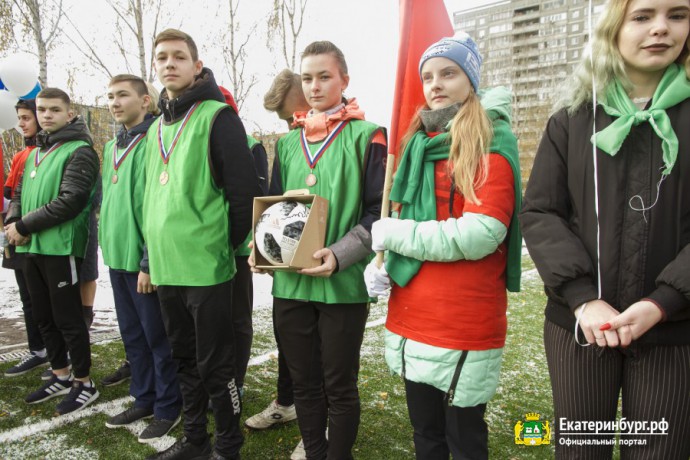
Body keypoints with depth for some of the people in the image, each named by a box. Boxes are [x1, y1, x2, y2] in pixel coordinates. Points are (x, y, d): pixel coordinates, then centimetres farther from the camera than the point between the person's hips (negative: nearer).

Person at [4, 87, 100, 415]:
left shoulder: (79, 152, -9)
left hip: (61, 249, -8)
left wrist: (24, 225, -15)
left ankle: (84, 383, 14)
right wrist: (13, 222, -2)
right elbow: (20, 194, 19)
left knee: (68, 320, 0)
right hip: (32, 249, 8)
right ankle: (61, 376, 31)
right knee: (44, 317, 16)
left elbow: (71, 201, -19)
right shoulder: (36, 153, 18)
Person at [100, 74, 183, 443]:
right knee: (133, 336, 17)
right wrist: (109, 247, 17)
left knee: (158, 337, 4)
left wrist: (149, 262, -20)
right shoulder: (112, 148, 14)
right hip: (117, 258, 8)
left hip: (145, 260, -8)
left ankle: (168, 408, 20)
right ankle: (144, 400, 33)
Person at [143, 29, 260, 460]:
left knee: (215, 364, 3)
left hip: (206, 267, -7)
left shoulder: (217, 116, -7)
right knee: (185, 359, 18)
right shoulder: (156, 127, 16)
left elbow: (245, 191, -12)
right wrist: (151, 257, 17)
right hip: (167, 268, 8)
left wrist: (225, 247, -8)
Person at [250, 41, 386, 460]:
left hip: (343, 284, -4)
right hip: (290, 281, 5)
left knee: (339, 387, 9)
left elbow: (380, 213, -7)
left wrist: (339, 255, -20)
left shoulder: (366, 136, -1)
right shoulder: (288, 143, 14)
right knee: (305, 383, 16)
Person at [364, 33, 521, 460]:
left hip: (464, 324, -6)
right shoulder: (420, 142, 12)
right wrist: (383, 264, 0)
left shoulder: (492, 143, -8)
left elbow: (481, 233, -20)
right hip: (413, 318, 6)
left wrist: (396, 234, -14)